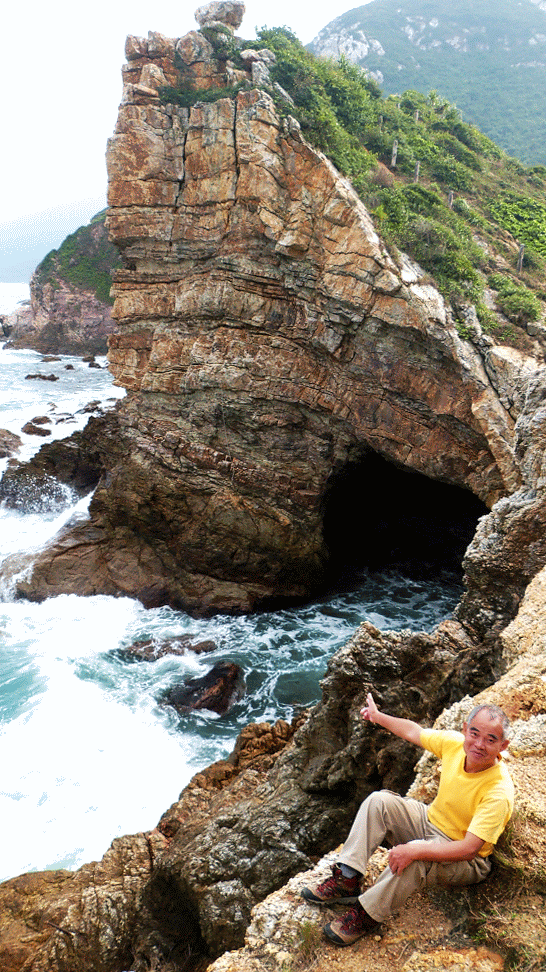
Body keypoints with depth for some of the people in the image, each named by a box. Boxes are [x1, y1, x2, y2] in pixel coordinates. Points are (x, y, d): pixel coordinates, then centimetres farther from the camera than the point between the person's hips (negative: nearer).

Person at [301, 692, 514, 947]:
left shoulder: (499, 793, -31)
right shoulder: (455, 743, -14)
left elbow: (469, 848, -34)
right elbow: (414, 732, 6)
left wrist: (415, 850, -43)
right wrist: (377, 716, 18)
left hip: (465, 862, -7)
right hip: (431, 821, 7)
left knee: (416, 856, -37)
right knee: (378, 801, -11)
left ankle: (368, 916, -19)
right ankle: (346, 880, -12)